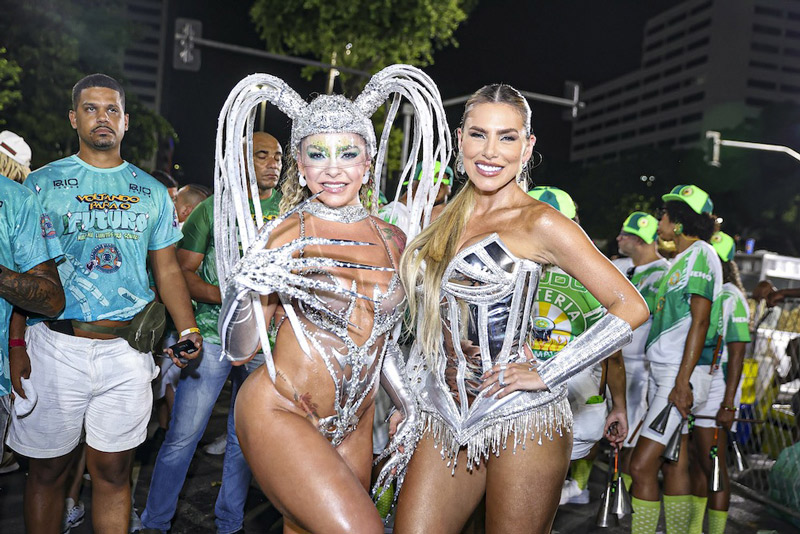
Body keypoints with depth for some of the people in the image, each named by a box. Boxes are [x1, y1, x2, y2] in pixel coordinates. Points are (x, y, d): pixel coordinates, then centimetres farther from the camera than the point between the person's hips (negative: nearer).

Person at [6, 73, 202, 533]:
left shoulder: (152, 192, 10)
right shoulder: (42, 183, 3)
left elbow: (167, 269, 10)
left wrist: (189, 329, -4)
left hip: (126, 349, 2)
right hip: (57, 347, -1)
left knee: (114, 472, 9)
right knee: (48, 470, 11)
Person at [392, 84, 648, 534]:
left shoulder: (538, 223, -9)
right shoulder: (444, 219, 10)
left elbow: (630, 308, -10)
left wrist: (546, 376, -12)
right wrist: (407, 403, 14)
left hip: (520, 421, -5)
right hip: (443, 422, 5)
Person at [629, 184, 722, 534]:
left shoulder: (701, 253, -8)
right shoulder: (681, 259, 19)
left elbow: (700, 321, -16)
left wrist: (682, 382, -21)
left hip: (680, 374, -9)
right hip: (662, 373, 9)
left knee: (641, 465, -11)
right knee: (674, 465, 12)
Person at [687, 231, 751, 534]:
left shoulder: (730, 296, -8)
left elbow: (737, 354, -13)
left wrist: (728, 404, -17)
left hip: (715, 390, -7)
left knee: (714, 466, -2)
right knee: (697, 463, 14)